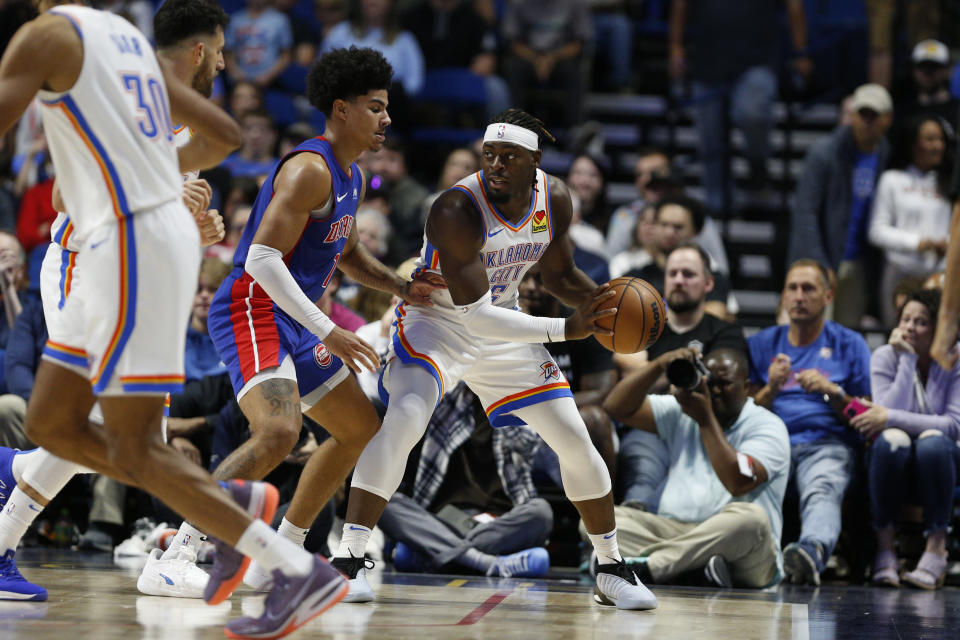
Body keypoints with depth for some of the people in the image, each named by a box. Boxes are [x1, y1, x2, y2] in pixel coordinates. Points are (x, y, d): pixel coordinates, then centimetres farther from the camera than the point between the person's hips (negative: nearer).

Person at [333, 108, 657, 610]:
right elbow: (474, 313, -33)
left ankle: (611, 569, 20)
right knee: (404, 419, -31)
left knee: (575, 440, 3)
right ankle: (347, 560, -27)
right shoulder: (456, 211, -31)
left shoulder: (554, 199, -11)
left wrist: (597, 298, -16)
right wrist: (564, 330, -37)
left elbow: (558, 274, 6)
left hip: (502, 327, 6)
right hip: (436, 321, -6)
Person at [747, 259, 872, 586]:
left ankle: (812, 552, -69)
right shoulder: (762, 344, 23)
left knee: (822, 492, -40)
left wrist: (832, 392, -5)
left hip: (828, 444, -2)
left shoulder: (850, 344, 17)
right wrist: (772, 388, -2)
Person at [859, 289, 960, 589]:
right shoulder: (885, 357, -1)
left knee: (933, 442, -36)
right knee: (891, 439, -35)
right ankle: (885, 546, -27)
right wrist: (907, 359, -19)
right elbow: (890, 410, -17)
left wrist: (891, 418, -24)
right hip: (893, 462, 1)